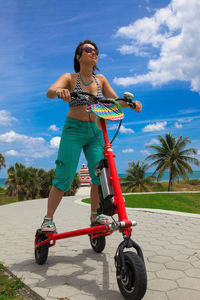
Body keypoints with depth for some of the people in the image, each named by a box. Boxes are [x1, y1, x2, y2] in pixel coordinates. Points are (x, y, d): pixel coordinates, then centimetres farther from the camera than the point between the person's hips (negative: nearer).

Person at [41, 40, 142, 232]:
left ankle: (95, 215, 10)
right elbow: (49, 92, -17)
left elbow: (115, 101, 6)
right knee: (64, 177, -7)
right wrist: (59, 91, -41)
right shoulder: (70, 78, 0)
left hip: (96, 132, 4)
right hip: (73, 130, -3)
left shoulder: (100, 79, 11)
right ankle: (48, 220, 4)